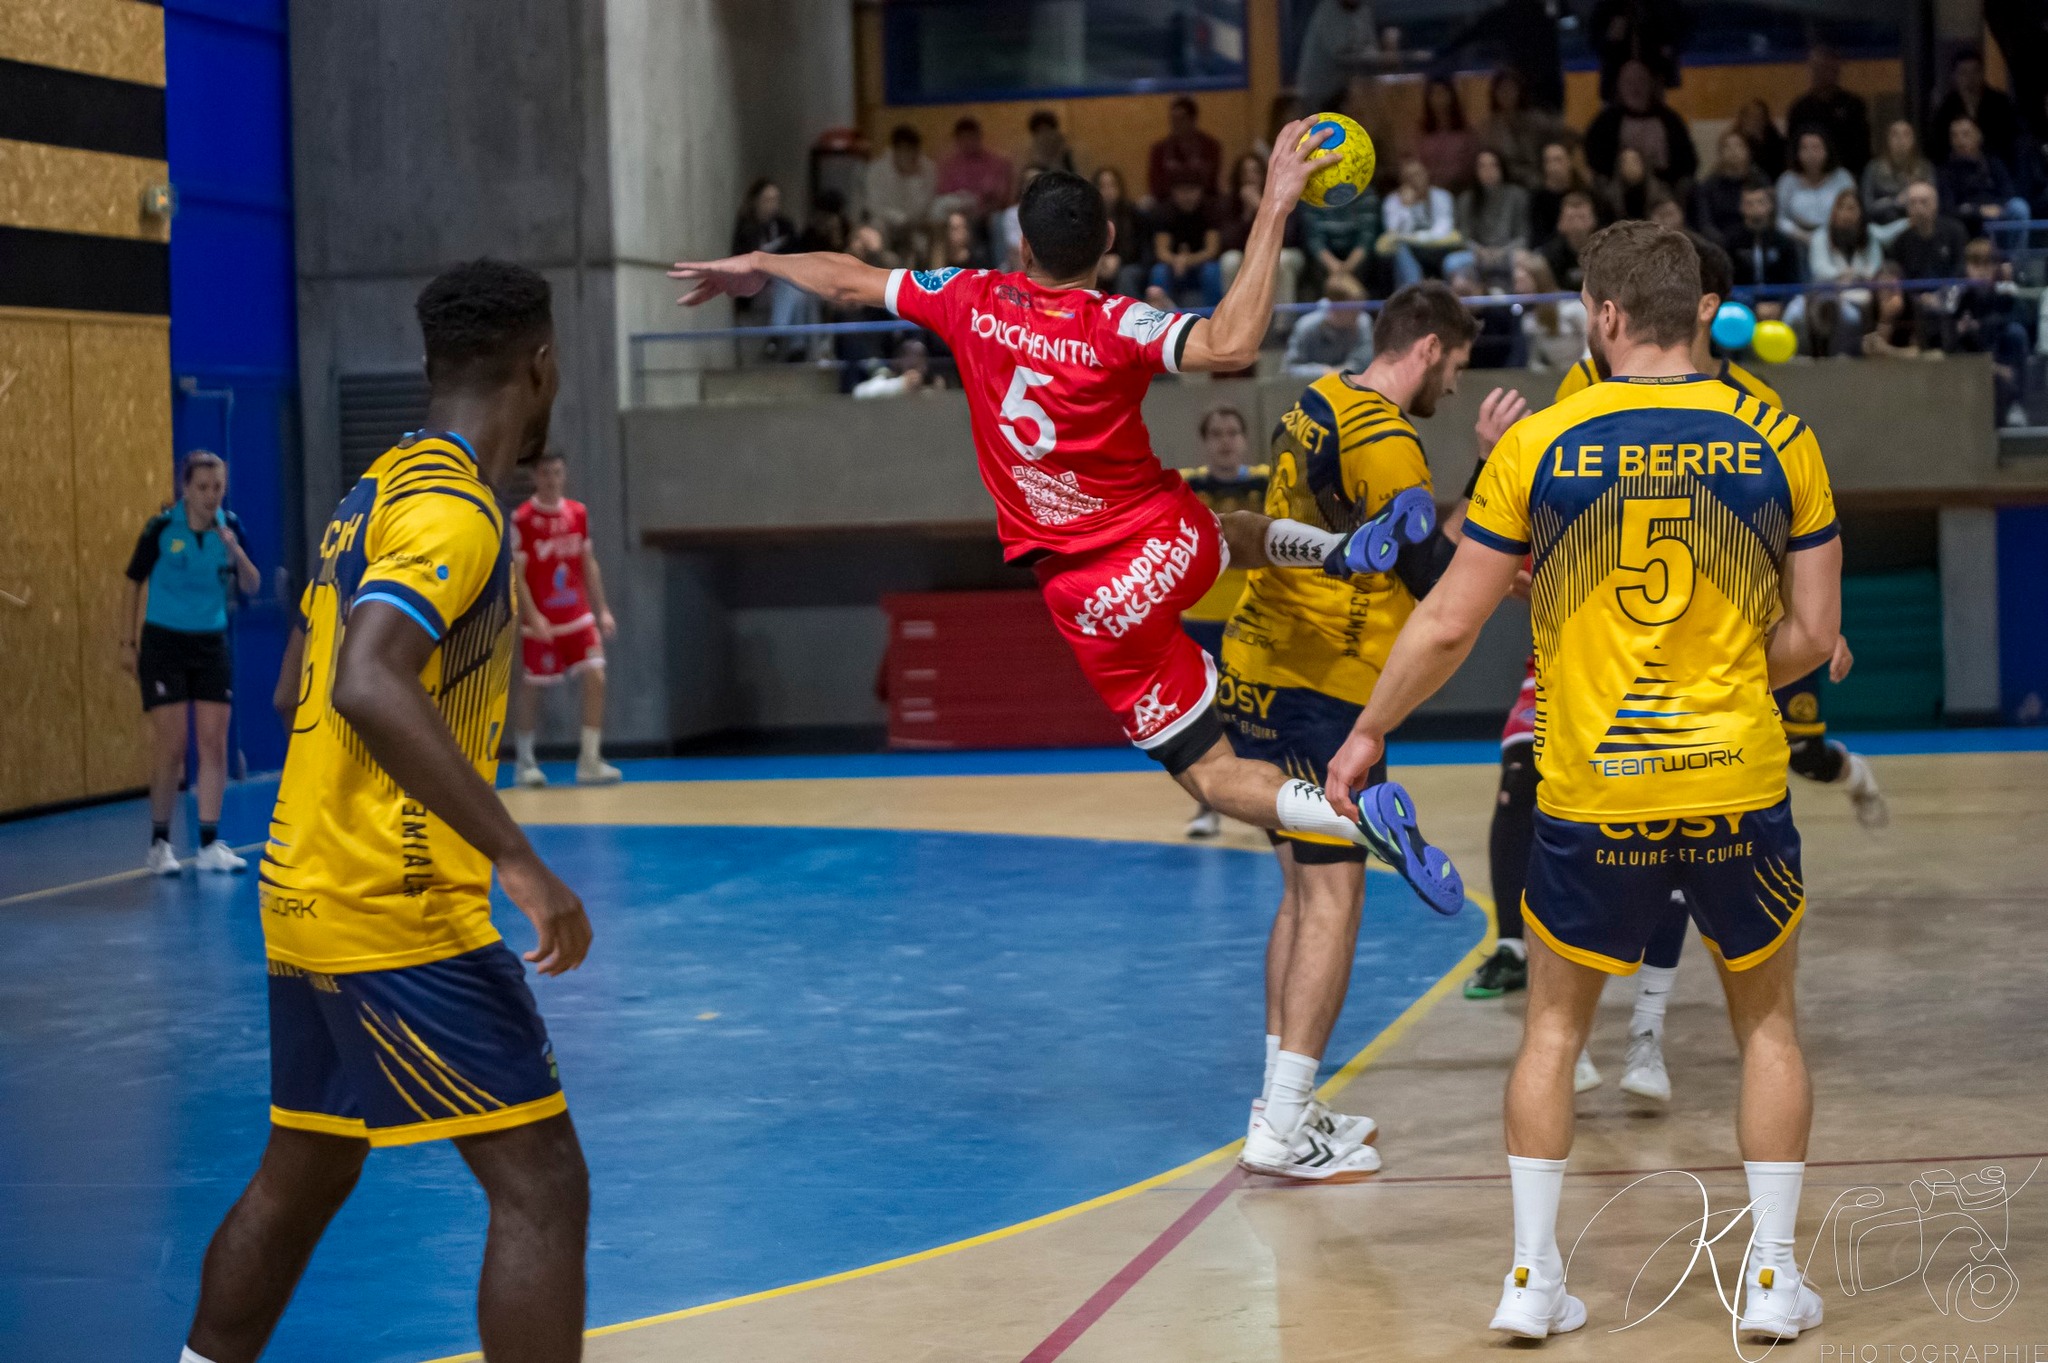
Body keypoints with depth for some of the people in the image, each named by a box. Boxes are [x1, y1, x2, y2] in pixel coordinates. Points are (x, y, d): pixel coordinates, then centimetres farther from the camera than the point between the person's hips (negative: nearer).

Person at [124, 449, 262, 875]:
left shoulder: (229, 526, -3)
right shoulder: (162, 527, -12)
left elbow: (252, 586, -3)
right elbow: (135, 583, -2)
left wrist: (236, 551, -21)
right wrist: (128, 643, -3)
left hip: (211, 645, 4)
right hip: (163, 643, -3)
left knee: (214, 743, 0)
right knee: (171, 746, -6)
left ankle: (209, 844, 6)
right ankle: (159, 844, 6)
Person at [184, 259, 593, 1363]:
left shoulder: (384, 486, 13)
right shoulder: (453, 505, -16)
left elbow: (300, 687, 22)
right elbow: (370, 685, -31)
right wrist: (519, 863, -33)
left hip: (309, 890, 10)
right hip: (396, 911, -10)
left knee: (301, 1178, 21)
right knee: (542, 1185, -8)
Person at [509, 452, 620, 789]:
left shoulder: (578, 513, 6)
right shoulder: (522, 518, -10)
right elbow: (517, 573, -11)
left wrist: (602, 609, 9)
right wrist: (533, 616, -20)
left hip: (578, 617, 4)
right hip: (540, 622, -4)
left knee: (595, 678, -9)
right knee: (531, 688, 5)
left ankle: (589, 761, -5)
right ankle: (524, 763, 19)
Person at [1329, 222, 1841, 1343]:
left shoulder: (1538, 444, -5)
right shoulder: (1777, 440, -1)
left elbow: (1447, 626, 0)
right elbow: (1813, 635, 2)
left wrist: (1366, 735, 14)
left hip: (1592, 797, -1)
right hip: (1738, 786, 1)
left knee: (1553, 1029, 17)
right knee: (1767, 1026, 19)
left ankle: (1533, 1277, 15)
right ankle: (1773, 1279, 17)